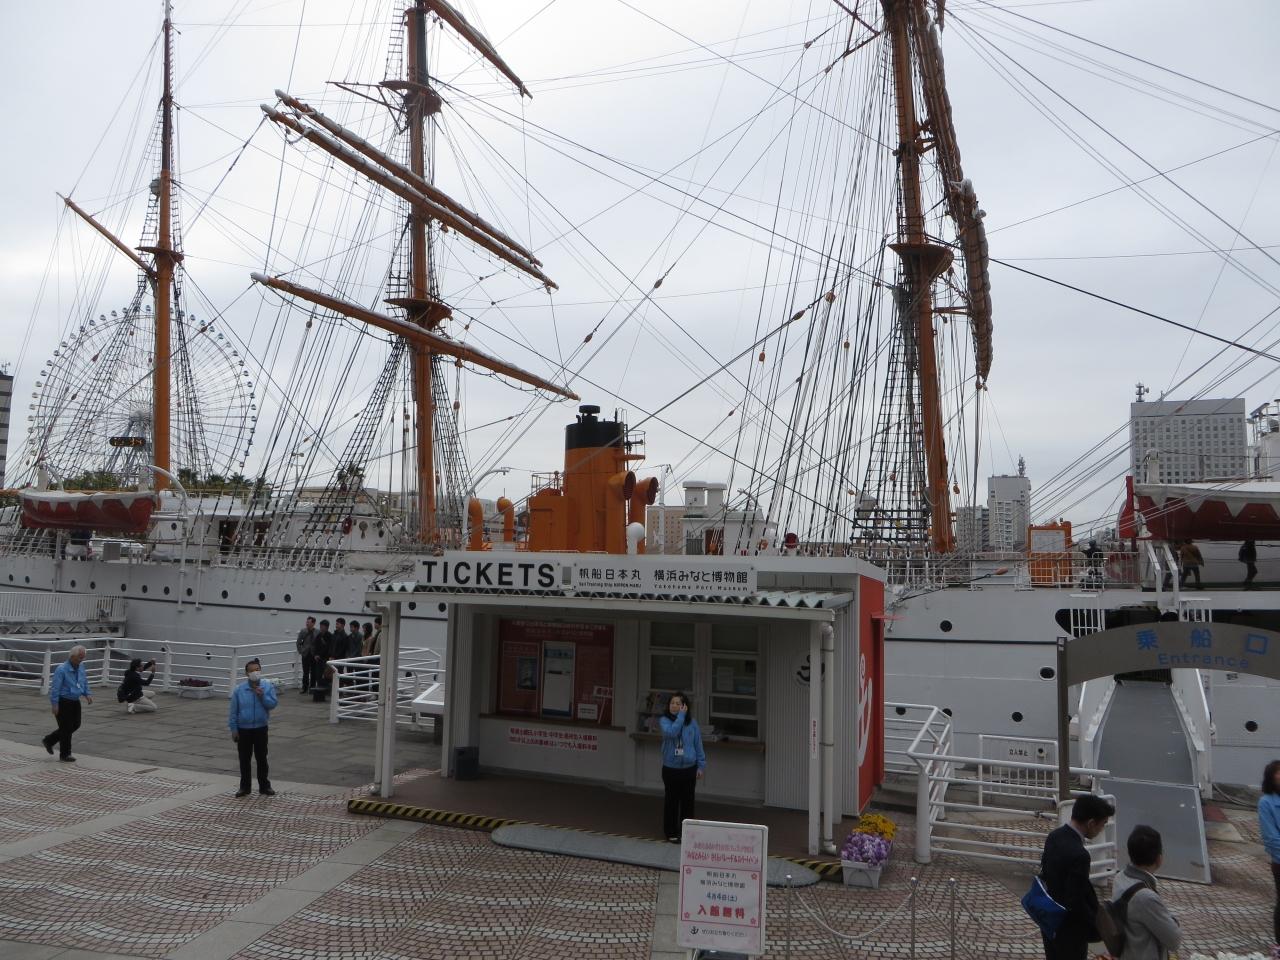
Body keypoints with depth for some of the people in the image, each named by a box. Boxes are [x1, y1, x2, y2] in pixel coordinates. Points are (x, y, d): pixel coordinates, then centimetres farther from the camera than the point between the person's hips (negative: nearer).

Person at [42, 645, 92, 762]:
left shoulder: (81, 666, 2)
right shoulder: (62, 669, -21)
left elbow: (85, 682, 16)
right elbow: (55, 688, -19)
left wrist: (87, 694, 3)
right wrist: (55, 705, -20)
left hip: (75, 701, 8)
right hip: (63, 702, -8)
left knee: (75, 725, 13)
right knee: (66, 728, 0)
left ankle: (49, 741, 30)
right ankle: (64, 755, 14)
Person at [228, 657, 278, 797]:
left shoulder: (268, 686, -6)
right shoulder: (239, 690, -6)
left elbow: (273, 704, -11)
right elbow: (233, 712, -2)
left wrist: (262, 696, -25)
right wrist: (234, 729, -4)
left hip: (261, 729, 0)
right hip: (243, 729, 0)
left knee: (261, 758, 8)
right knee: (244, 759, 10)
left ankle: (264, 786, 19)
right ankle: (244, 787, 22)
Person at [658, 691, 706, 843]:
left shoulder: (691, 722, -2)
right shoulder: (664, 720, -6)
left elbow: (698, 744, 3)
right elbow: (671, 732, -28)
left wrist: (701, 766, 2)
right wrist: (681, 716, -23)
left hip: (689, 768, 1)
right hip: (670, 769, -1)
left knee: (688, 801, 10)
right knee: (671, 801, 9)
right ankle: (671, 832, 23)